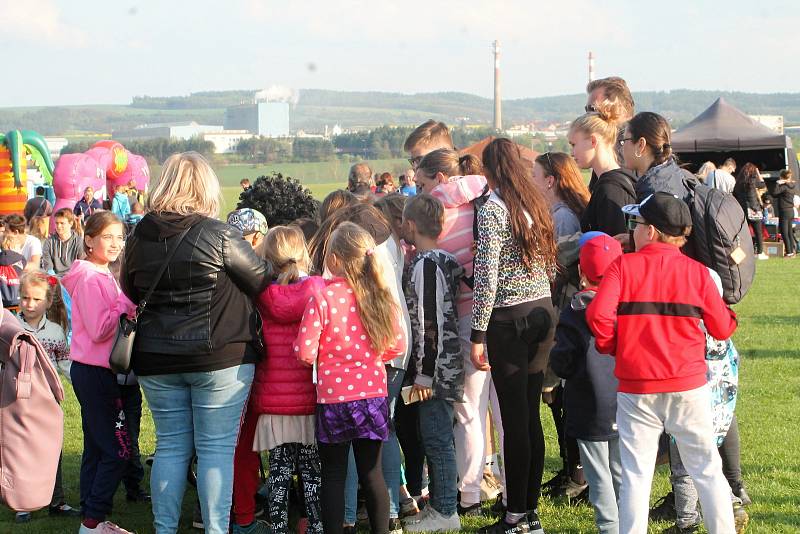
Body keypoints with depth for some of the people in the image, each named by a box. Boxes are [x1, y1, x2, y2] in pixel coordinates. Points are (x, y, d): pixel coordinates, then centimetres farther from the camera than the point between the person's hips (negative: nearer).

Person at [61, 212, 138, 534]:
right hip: (95, 373, -10)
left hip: (94, 371, 10)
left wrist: (126, 308, 7)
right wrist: (126, 303, -18)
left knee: (96, 449, 13)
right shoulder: (90, 279, -15)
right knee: (117, 450, -9)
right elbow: (98, 331, -20)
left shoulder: (101, 276, 16)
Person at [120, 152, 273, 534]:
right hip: (220, 357, -4)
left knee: (170, 446, 12)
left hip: (156, 359, 4)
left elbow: (131, 292, 15)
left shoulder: (139, 238, 1)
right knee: (216, 448, 1)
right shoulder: (217, 235, -13)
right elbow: (262, 281, -4)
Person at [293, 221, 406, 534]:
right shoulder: (380, 297, -4)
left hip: (333, 397, -3)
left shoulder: (322, 298, -16)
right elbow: (398, 346, 4)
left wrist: (326, 358, 5)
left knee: (333, 475, 9)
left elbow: (305, 352, -16)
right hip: (373, 394, 3)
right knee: (372, 472, 12)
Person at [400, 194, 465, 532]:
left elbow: (430, 323, -20)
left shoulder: (424, 264, -17)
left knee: (437, 439, -4)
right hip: (446, 365, 10)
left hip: (435, 368, -10)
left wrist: (424, 374, -18)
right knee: (435, 437, 16)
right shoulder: (446, 260, 12)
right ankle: (440, 503, 23)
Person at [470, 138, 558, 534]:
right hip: (543, 312, 7)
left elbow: (487, 278, -16)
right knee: (531, 414, 12)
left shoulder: (493, 210, -12)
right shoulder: (537, 205, 10)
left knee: (514, 417, -2)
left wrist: (477, 335, -12)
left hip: (509, 319, -7)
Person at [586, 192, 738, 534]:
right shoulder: (696, 271, 0)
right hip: (688, 387, 1)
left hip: (636, 388, -1)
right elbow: (723, 329, 3)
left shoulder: (623, 266, -4)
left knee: (636, 474, 4)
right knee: (706, 468, 9)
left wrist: (610, 346, 2)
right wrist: (728, 315, 25)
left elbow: (598, 315, -16)